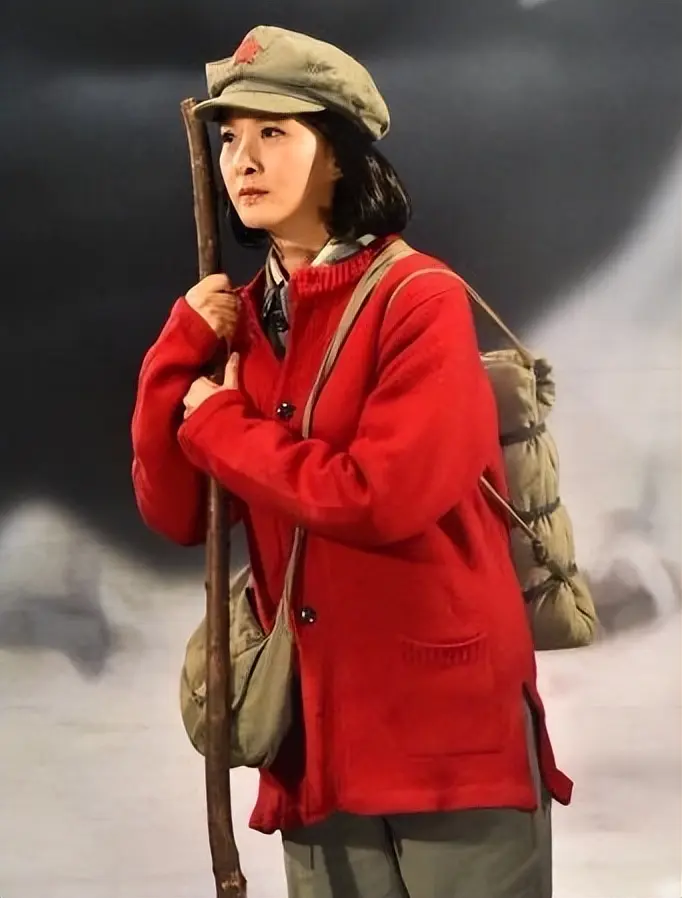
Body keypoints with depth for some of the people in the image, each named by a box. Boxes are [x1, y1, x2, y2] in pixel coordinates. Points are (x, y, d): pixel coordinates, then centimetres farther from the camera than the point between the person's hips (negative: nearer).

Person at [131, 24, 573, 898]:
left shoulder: (419, 299, -11)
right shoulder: (237, 321, 8)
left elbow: (383, 497, -21)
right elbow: (177, 516, 4)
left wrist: (220, 427, -9)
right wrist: (181, 350, -8)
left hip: (453, 724, -6)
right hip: (317, 735, 6)